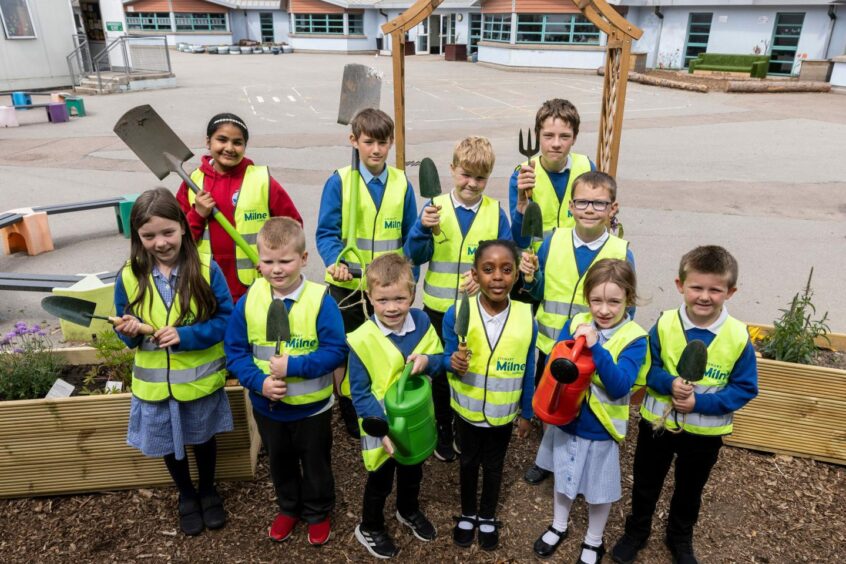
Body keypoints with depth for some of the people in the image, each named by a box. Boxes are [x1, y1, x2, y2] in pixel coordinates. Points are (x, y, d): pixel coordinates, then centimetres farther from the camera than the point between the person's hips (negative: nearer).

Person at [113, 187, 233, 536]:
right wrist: (129, 332, -23)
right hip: (155, 384, 2)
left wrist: (186, 335, -27)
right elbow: (128, 335, -1)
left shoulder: (206, 270, -17)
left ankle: (208, 490, 49)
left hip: (201, 379, -2)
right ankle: (186, 495, 48)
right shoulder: (129, 277, -10)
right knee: (168, 444, 21)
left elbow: (226, 319, -15)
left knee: (203, 439, 21)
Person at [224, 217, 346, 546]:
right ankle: (289, 508, 51)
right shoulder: (248, 300, -12)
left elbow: (337, 351, -21)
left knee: (315, 463, 20)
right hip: (267, 405, 3)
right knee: (280, 462, 26)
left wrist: (293, 366, -29)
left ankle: (318, 513, 45)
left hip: (312, 406, -3)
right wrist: (259, 382, -21)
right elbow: (234, 350, -7)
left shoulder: (320, 300, -21)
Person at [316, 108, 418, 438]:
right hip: (347, 286, -2)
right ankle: (350, 417, 37)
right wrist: (336, 260, -29)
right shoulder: (339, 182, -9)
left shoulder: (401, 183, -1)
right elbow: (326, 233, -10)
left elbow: (410, 237, 4)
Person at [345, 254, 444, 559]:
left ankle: (409, 511, 57)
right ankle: (369, 528, 45)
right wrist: (384, 429, -27)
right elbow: (360, 394, -20)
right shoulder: (361, 340, -26)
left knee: (413, 473, 29)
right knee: (380, 482, 19)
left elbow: (441, 360, -4)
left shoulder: (422, 322, -15)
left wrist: (427, 360, -27)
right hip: (382, 428, -4)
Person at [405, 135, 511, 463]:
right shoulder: (436, 207, -4)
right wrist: (423, 227, -24)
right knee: (441, 372, 16)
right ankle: (444, 431, 38)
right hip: (439, 310, 0)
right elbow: (415, 257, -7)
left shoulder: (496, 212, -4)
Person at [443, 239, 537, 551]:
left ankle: (488, 517, 48)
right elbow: (449, 361, -11)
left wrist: (527, 413, 4)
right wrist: (453, 364, -35)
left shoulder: (526, 318, -17)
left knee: (494, 466, 22)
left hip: (503, 414, 1)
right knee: (468, 462, 23)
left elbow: (528, 372, -5)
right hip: (467, 410, 0)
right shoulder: (456, 314, -22)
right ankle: (467, 514, 48)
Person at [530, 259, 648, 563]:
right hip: (565, 419, 3)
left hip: (600, 428, -3)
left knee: (600, 488, 17)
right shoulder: (575, 324, -9)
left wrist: (596, 348, -37)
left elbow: (619, 387, -28)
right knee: (563, 476, 24)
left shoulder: (634, 338, -18)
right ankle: (559, 526, 49)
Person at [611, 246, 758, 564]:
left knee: (689, 490, 24)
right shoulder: (664, 325, -17)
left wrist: (700, 402, -24)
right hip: (657, 422, 0)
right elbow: (646, 368, -8)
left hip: (706, 431, 0)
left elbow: (745, 389, -12)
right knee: (646, 484, 20)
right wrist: (669, 383, -28)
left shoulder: (738, 337, -18)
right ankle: (636, 532, 45)